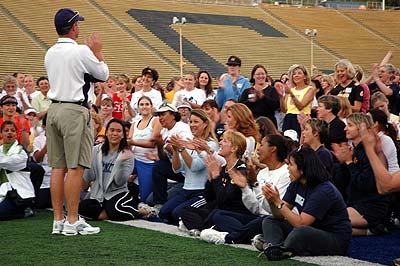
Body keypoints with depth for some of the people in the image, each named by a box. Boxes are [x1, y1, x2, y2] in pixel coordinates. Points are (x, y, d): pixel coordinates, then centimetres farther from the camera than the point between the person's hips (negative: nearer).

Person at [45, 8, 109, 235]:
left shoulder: (50, 53, 12)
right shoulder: (81, 52, -10)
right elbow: (103, 75, 2)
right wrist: (97, 51, 16)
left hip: (54, 109, 7)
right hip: (75, 111, -7)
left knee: (58, 167, 8)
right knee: (76, 167, -5)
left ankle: (58, 220, 11)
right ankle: (73, 222, -5)